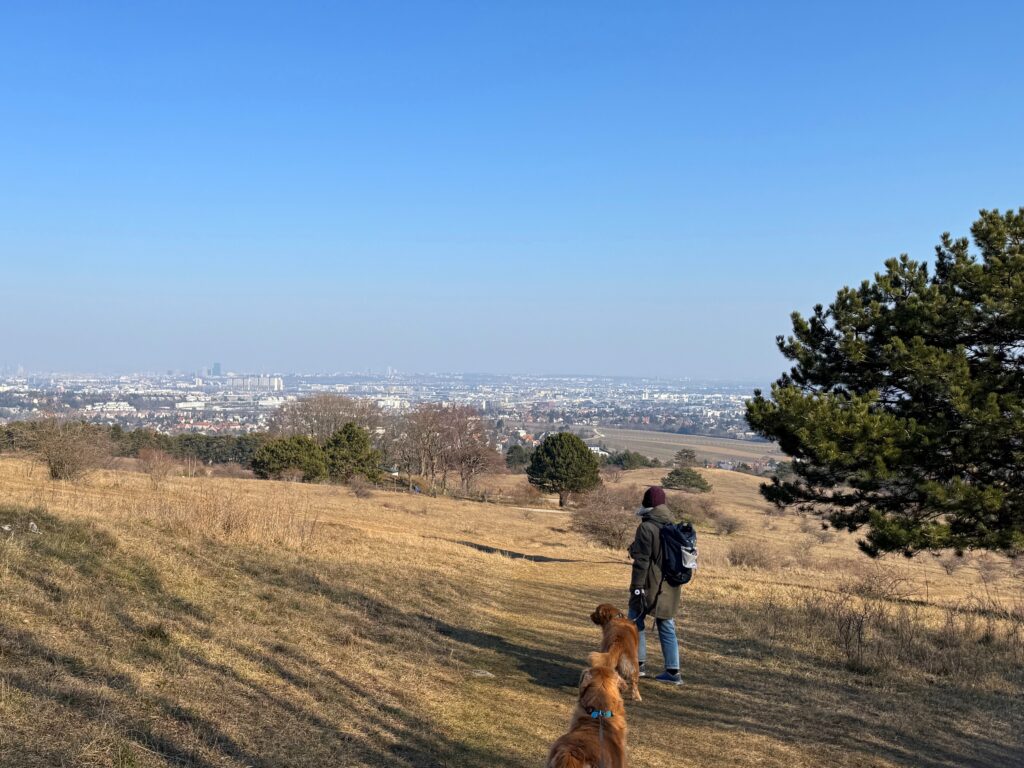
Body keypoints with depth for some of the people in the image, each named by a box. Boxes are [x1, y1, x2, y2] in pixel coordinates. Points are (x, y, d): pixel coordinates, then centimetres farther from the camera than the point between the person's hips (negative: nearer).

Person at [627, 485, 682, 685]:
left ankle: (637, 664, 11)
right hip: (669, 588, 7)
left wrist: (637, 587, -17)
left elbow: (641, 560, -19)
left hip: (649, 586, -7)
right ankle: (673, 671, 10)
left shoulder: (646, 528, -16)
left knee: (635, 622, 9)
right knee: (667, 627, 11)